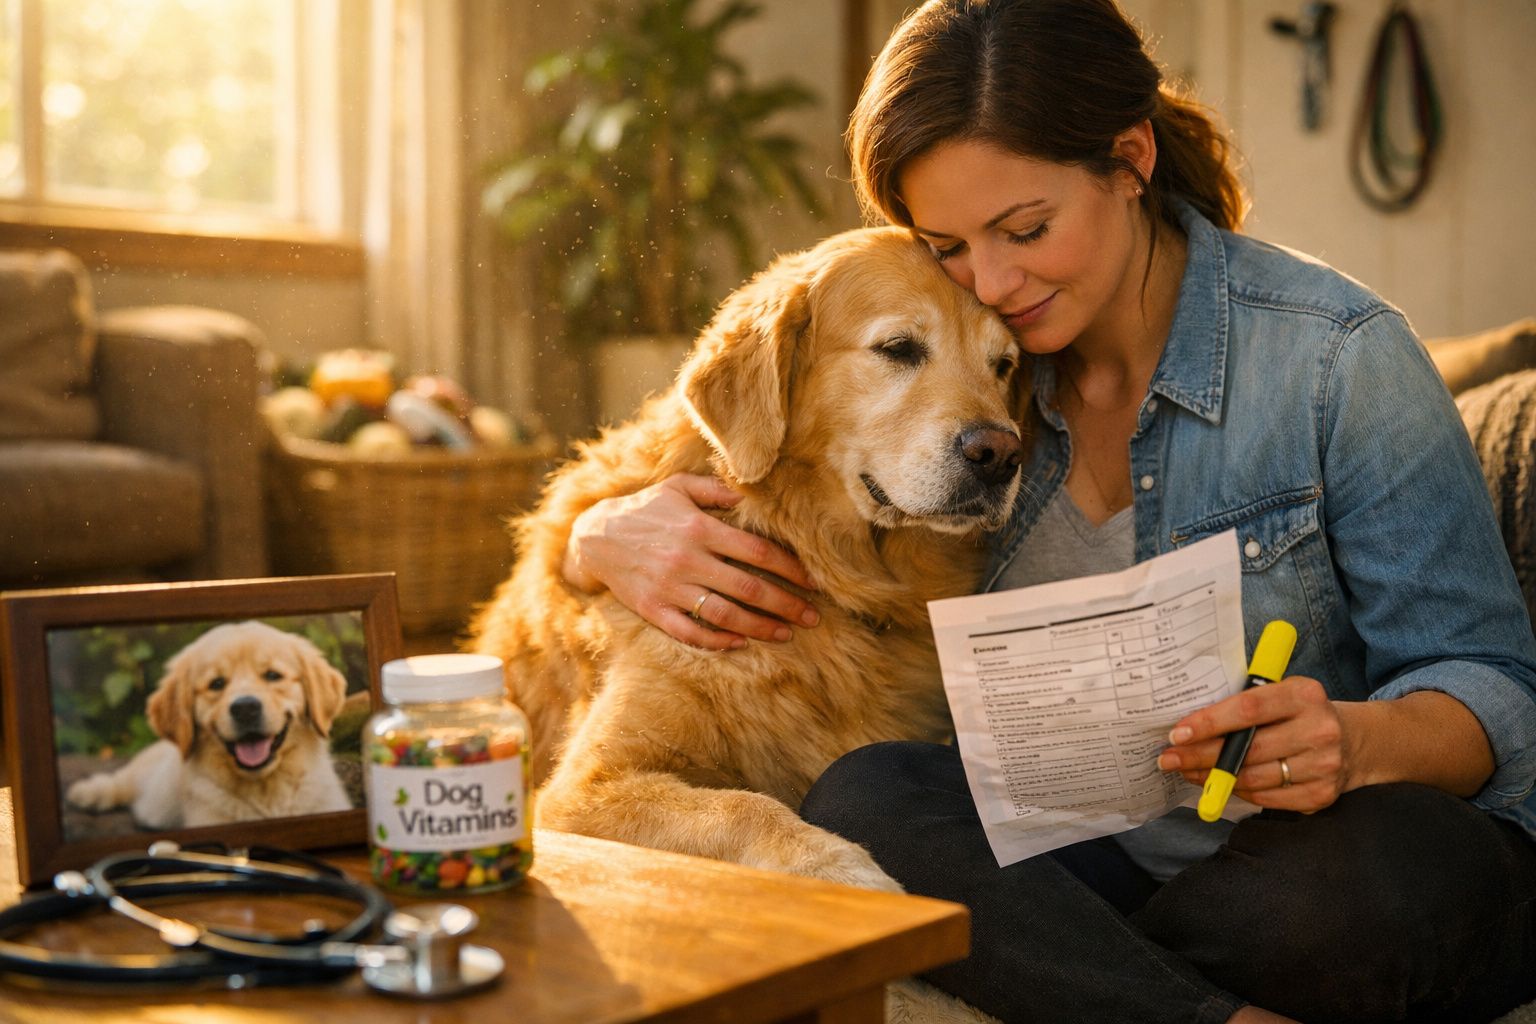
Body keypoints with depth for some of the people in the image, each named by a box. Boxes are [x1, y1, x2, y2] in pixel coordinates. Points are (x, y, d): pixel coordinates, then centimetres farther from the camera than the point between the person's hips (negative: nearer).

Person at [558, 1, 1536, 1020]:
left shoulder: (1336, 353, -10)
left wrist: (1356, 742, -32)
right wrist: (612, 534, -15)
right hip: (1090, 862, 3)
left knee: (1395, 867, -37)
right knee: (862, 797, -26)